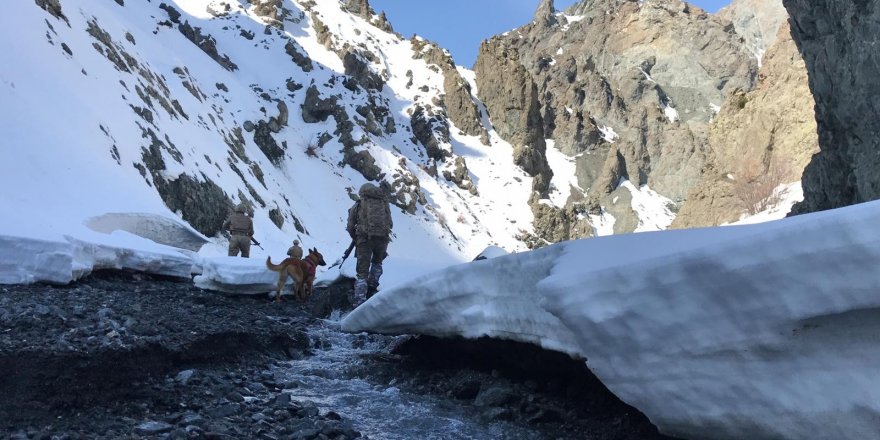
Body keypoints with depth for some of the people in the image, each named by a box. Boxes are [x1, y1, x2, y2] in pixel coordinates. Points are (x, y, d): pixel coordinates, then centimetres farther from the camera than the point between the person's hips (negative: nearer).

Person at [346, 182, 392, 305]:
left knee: (362, 271, 1)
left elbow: (350, 226, 9)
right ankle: (372, 284, 25)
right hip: (383, 238, 2)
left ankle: (360, 301, -9)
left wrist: (355, 239, 26)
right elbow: (390, 224, 15)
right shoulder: (384, 203, 17)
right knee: (377, 262, 33)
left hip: (364, 238, -2)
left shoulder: (358, 205, 11)